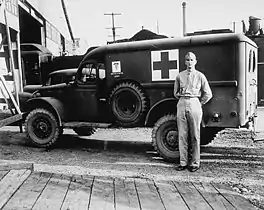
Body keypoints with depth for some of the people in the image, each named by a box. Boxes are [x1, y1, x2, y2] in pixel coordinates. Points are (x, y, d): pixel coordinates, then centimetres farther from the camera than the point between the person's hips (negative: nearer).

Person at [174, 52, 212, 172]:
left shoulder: (200, 76, 3)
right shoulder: (180, 76, 9)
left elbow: (208, 94, 5)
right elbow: (176, 93, 20)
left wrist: (200, 104, 4)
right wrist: (182, 100, 12)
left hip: (194, 104, -2)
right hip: (181, 105, 3)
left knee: (195, 136, 1)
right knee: (182, 135, 4)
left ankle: (195, 163, 10)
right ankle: (183, 162, 12)